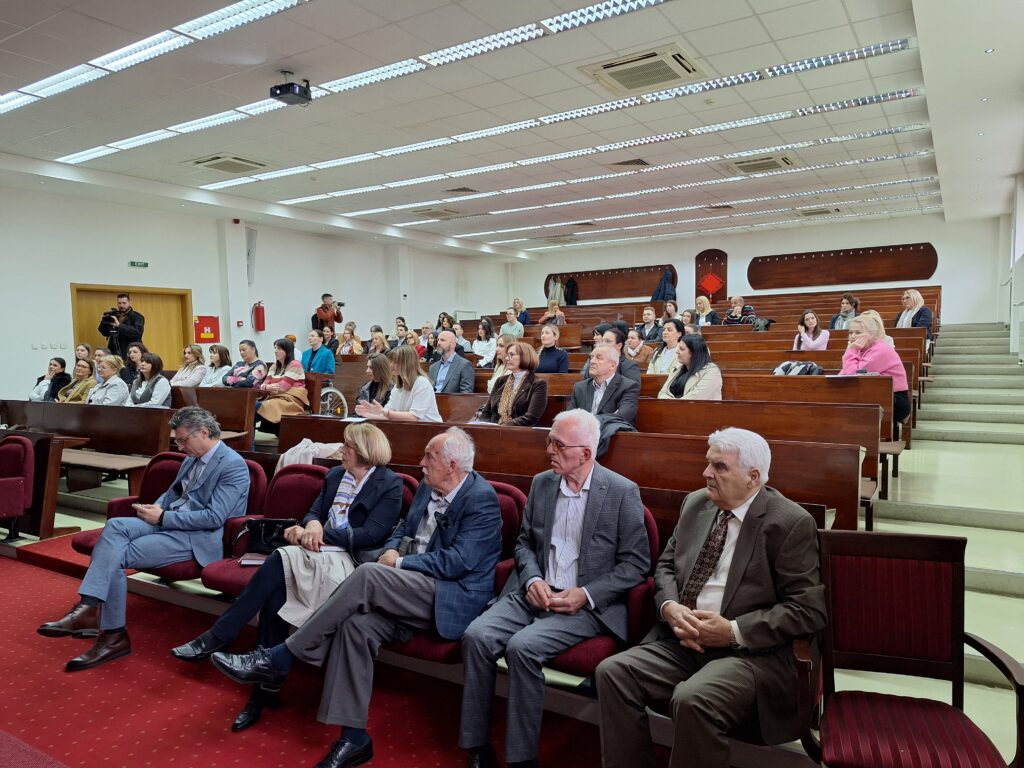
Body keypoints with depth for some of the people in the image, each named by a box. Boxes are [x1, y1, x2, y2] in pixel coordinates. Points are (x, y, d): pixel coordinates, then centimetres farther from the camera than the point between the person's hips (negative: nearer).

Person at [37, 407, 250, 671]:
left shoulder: (233, 466, -15)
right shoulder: (192, 459, 15)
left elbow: (214, 518, -21)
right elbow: (172, 493, 25)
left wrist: (162, 517, -17)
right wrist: (156, 509, 0)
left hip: (199, 538, -8)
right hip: (169, 522, 9)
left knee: (116, 556, -18)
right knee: (115, 525, -19)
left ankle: (112, 634, -12)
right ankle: (89, 608, -27)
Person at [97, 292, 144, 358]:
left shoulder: (137, 317, -2)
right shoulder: (114, 315, 14)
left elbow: (137, 332, -20)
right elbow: (105, 333, 17)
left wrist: (119, 325, -27)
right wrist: (103, 322, -3)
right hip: (113, 352, 5)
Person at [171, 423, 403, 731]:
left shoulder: (390, 484, -2)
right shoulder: (335, 475, 19)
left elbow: (372, 534, -10)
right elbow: (315, 511, 17)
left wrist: (322, 534, -13)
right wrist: (311, 525, -8)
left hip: (352, 561, -6)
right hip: (320, 554, 6)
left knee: (280, 560, -29)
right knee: (274, 594, -26)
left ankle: (218, 636, -17)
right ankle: (266, 689, -17)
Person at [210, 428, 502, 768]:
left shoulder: (481, 499, -12)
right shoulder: (428, 487, 13)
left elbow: (459, 561, -19)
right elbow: (402, 529, 22)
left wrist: (399, 564, -12)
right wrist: (392, 550, -2)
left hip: (452, 597, -7)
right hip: (413, 590, 7)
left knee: (368, 575, -28)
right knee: (356, 625, -22)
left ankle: (276, 661, -19)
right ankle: (354, 738, -12)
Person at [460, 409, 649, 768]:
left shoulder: (623, 492, -7)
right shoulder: (541, 483, 8)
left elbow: (636, 564, -6)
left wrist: (585, 595, -15)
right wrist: (532, 580, -6)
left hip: (586, 604, -5)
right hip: (534, 593, 5)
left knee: (523, 646, -28)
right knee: (476, 635, -19)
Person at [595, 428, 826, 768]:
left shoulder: (790, 523, -8)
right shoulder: (695, 503, 11)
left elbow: (808, 610, -11)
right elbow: (665, 566, 16)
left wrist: (734, 631, -18)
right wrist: (669, 607, -7)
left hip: (750, 651, -5)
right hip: (681, 641, 6)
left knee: (693, 700, -33)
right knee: (612, 671, -17)